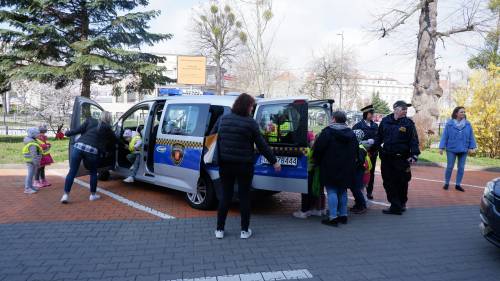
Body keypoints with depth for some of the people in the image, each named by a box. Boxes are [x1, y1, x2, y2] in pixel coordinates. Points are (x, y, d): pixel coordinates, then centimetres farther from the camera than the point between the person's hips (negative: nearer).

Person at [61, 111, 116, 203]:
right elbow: (115, 140, 22)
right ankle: (93, 195, 24)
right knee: (93, 173, 19)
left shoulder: (90, 121, 17)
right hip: (92, 151, -2)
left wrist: (68, 133, 26)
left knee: (72, 172, 9)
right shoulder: (107, 128, 12)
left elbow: (79, 130, 10)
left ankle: (66, 195, 7)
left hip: (78, 147, 2)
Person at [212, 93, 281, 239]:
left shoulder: (223, 119, 3)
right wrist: (274, 161, 2)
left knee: (225, 195, 12)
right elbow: (261, 144, -7)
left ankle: (219, 229, 17)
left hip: (225, 164, 4)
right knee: (244, 195, 8)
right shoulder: (250, 122, -10)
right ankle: (244, 230, 16)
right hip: (244, 165, -3)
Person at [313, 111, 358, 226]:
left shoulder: (327, 131, -11)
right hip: (346, 168, 6)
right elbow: (355, 151, 15)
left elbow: (318, 148, -12)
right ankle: (343, 215, 20)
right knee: (342, 191, 15)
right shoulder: (351, 133, 10)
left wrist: (317, 160, 3)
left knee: (332, 191, -4)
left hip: (330, 168, -6)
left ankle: (333, 217, -6)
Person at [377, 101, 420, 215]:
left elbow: (414, 140, -8)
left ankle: (401, 203, 26)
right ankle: (396, 205, 12)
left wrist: (414, 155, -18)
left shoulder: (409, 123, -3)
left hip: (401, 158, -3)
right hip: (386, 157, 3)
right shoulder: (385, 121, 4)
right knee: (388, 182, 4)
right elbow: (379, 137, 10)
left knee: (402, 182, 7)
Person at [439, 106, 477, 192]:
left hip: (463, 150, 3)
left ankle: (458, 184, 20)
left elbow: (471, 137, 3)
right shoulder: (449, 124, -8)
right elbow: (444, 136, -7)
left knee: (461, 168, 9)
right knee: (449, 167, 5)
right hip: (451, 149, -3)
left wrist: (472, 147, -3)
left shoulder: (468, 124, 0)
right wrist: (441, 147, -9)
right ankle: (446, 183, 20)